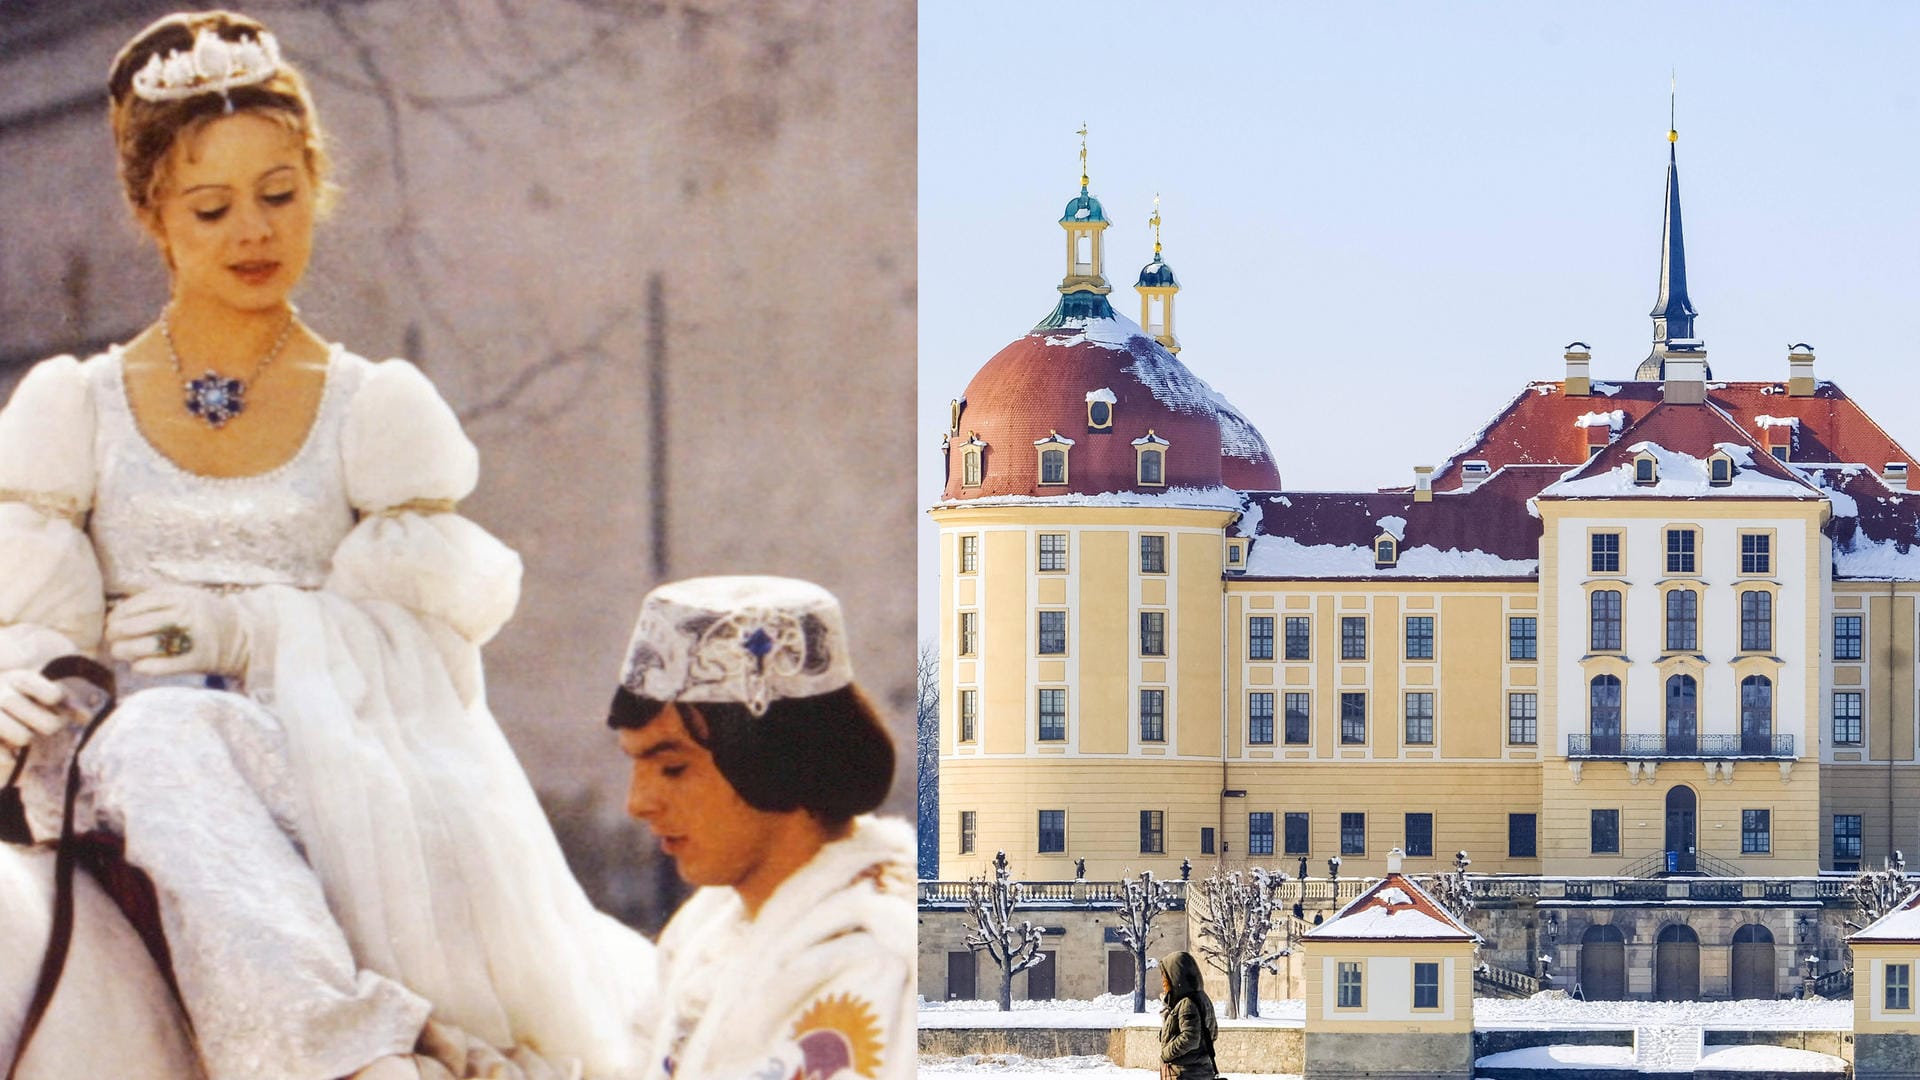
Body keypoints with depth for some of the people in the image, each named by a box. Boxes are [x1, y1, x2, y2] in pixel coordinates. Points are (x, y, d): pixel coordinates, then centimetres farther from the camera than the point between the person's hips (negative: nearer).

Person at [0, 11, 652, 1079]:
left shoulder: (377, 413, 13)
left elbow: (430, 628, 3)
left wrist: (246, 627, -11)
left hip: (330, 755, 0)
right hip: (129, 769, 0)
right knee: (163, 737, -37)